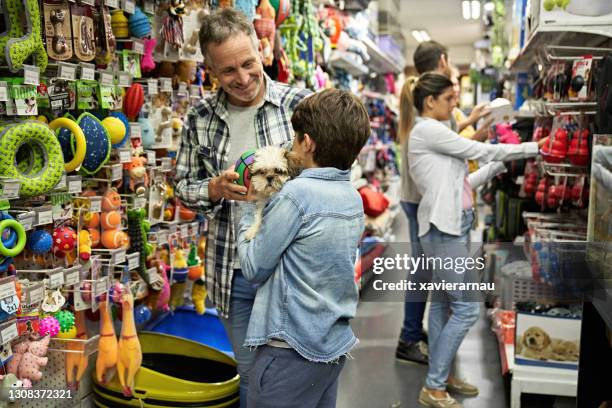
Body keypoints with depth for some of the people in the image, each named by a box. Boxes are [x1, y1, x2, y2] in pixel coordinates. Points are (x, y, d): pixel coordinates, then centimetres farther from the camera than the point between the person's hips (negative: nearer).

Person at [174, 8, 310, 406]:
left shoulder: (300, 104, -8)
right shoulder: (200, 119, 0)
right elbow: (184, 185, 7)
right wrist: (216, 188, -14)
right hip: (234, 271, 3)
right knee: (250, 373, 18)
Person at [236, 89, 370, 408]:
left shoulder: (298, 193, -19)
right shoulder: (353, 198, 4)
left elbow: (254, 268, -11)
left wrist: (250, 207, 2)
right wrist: (269, 201, 7)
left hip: (292, 349, -8)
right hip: (334, 345, 8)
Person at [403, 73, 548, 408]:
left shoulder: (433, 132, 17)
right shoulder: (427, 130, -12)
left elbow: (458, 184, 15)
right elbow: (478, 150, -12)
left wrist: (498, 166, 12)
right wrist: (533, 148, -4)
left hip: (452, 225, 10)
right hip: (443, 228, -10)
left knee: (444, 302, 14)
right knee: (467, 307, -8)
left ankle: (439, 377, 23)